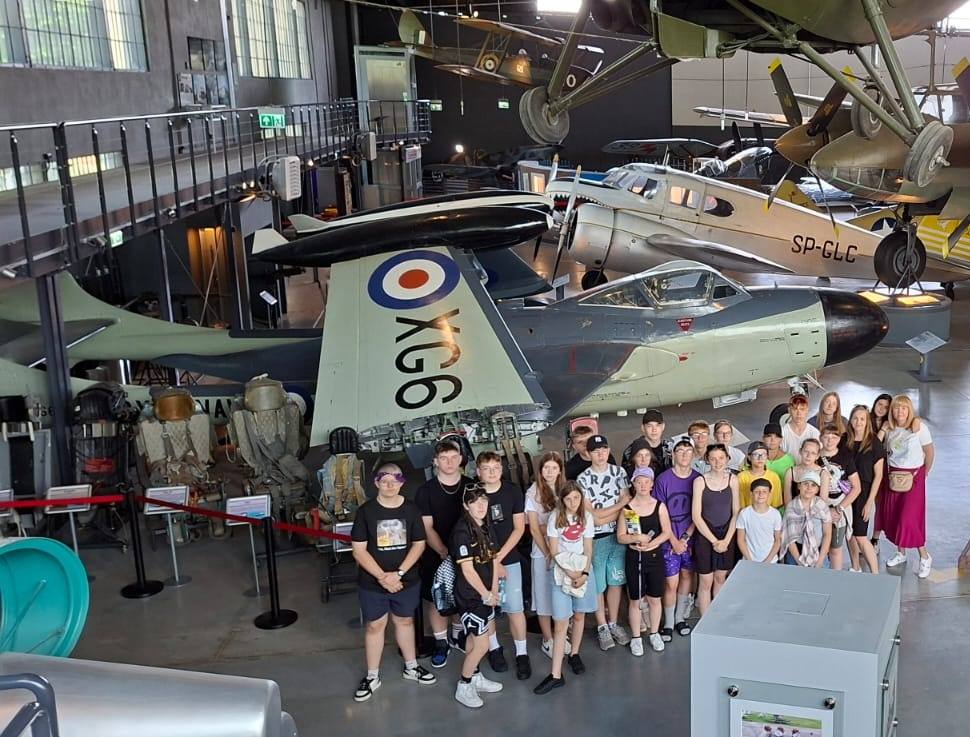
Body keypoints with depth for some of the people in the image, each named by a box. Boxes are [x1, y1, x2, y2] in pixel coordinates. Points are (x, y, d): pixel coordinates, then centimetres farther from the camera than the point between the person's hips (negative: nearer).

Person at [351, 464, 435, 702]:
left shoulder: (411, 509, -4)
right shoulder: (366, 511, -11)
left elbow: (419, 544, -3)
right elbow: (359, 550, -11)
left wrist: (399, 573, -14)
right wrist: (382, 577, -18)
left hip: (407, 580, 2)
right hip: (372, 582, -2)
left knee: (405, 621, 18)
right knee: (374, 625, 9)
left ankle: (411, 667, 36)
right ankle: (372, 677, 22)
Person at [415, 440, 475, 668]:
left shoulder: (471, 487, 0)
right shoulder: (426, 491, -6)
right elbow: (427, 527, -9)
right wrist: (444, 552, -19)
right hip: (436, 555, -2)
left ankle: (457, 635, 36)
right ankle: (441, 643, 21)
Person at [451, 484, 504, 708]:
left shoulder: (487, 527, 4)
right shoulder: (462, 531, -21)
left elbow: (494, 560, 6)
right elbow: (467, 570, -20)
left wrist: (494, 590, -3)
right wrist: (486, 595, -12)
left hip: (485, 593, 7)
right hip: (469, 595, -7)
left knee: (474, 638, 19)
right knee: (481, 645, -3)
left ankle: (475, 677, 35)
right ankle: (463, 688, 13)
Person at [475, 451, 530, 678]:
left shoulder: (513, 491, -5)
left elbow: (519, 528, -2)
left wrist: (499, 557, -9)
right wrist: (491, 563, -9)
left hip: (509, 559, 0)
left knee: (515, 607, -1)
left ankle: (522, 654, 11)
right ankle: (493, 648, 28)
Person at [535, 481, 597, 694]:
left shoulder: (587, 517, 1)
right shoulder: (555, 517, -6)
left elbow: (588, 549, 0)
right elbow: (554, 551, -7)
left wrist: (584, 574, -13)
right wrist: (570, 573, -15)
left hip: (583, 572, 3)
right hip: (561, 573, -3)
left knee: (579, 615, 12)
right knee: (561, 623, -7)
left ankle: (574, 654, 36)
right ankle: (556, 675, -7)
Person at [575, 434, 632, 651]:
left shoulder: (619, 472, 2)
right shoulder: (583, 479, -9)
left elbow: (626, 506, 0)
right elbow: (592, 514, -11)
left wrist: (602, 518, -13)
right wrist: (620, 504, -9)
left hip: (618, 535, 3)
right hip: (595, 538, -3)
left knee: (616, 581, 12)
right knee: (597, 584, 6)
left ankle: (613, 623, 26)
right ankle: (602, 627, 19)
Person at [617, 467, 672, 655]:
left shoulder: (659, 506, -1)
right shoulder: (626, 508, -5)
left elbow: (667, 532, -1)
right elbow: (620, 537, -3)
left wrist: (652, 543, -16)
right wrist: (635, 538, -21)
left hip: (655, 556, 1)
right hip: (634, 558, -1)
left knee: (654, 598, 12)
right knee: (635, 600, 7)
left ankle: (654, 634, 30)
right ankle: (636, 638, 20)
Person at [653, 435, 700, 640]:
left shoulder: (697, 479, -4)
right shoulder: (663, 479, -11)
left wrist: (686, 538, -9)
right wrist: (675, 541, -10)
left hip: (690, 538, 3)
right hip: (670, 540, -3)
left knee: (687, 575, 15)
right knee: (671, 583, -1)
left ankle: (680, 617, 32)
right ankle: (668, 624, 15)